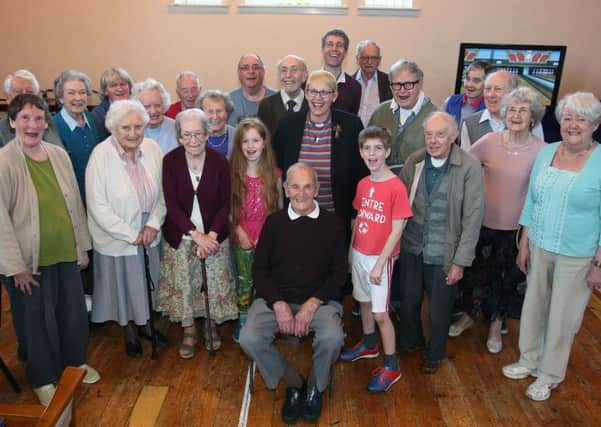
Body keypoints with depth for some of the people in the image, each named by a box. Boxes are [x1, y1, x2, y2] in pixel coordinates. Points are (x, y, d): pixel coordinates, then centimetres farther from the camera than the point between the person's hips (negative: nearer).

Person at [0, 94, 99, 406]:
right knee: (38, 319, 12)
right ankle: (43, 380, 34)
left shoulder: (59, 155, 0)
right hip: (30, 260, -4)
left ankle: (75, 361, 44)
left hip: (67, 254, 5)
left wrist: (82, 246, 10)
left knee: (74, 311, 18)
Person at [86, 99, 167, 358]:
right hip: (117, 238, -3)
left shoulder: (152, 148, -8)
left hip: (149, 233, 4)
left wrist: (154, 223, -10)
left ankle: (145, 325, 44)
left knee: (148, 283, 19)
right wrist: (131, 234, -16)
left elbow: (162, 192, 1)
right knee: (124, 285, 15)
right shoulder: (101, 155, -20)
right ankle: (129, 332, 40)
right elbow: (98, 206, -19)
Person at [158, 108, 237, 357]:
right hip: (180, 238, 0)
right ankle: (189, 331, 32)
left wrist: (211, 235, -17)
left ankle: (211, 325, 35)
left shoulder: (219, 162, -9)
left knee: (214, 283, 9)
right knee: (183, 284, 10)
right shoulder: (170, 161, -9)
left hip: (214, 237, 0)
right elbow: (171, 204, -11)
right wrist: (196, 235, -20)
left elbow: (225, 203, -6)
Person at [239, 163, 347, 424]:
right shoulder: (274, 222, 5)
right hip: (275, 298, 2)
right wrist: (279, 304, -11)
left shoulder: (333, 224, 1)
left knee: (333, 338, -30)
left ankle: (315, 387, 5)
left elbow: (339, 273, 0)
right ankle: (293, 383, 5)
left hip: (319, 299, -1)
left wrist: (312, 304, -14)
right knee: (249, 339, -23)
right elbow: (259, 269, 3)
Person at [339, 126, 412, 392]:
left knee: (380, 313, -2)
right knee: (364, 301, 20)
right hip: (359, 253, 6)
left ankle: (391, 366, 14)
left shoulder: (396, 187, -17)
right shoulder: (362, 184, 3)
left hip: (380, 258, -6)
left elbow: (397, 231, -17)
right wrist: (351, 249, 10)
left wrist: (380, 264, -17)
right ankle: (369, 345, 42)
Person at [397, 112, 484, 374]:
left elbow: (473, 217, -13)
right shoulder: (414, 161, -4)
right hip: (411, 247, 3)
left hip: (443, 254, -3)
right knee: (408, 301, 19)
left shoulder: (470, 168, -15)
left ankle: (435, 354, 41)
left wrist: (461, 261, -12)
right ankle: (410, 341, 48)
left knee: (439, 310, 14)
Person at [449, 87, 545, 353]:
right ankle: (468, 314, 42)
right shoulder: (489, 141, -9)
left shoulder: (542, 150, -10)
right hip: (482, 221, 1)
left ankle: (496, 324, 40)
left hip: (516, 227, 0)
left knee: (506, 277, 17)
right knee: (473, 270, 16)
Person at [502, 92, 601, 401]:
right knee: (533, 307, 17)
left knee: (562, 317, 11)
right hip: (539, 248, 4)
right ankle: (529, 360, 40)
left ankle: (550, 375, 32)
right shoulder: (546, 152, 2)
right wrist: (523, 245, 7)